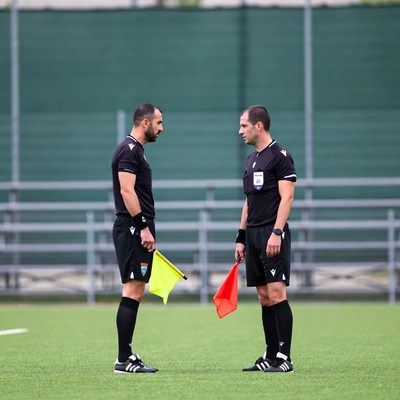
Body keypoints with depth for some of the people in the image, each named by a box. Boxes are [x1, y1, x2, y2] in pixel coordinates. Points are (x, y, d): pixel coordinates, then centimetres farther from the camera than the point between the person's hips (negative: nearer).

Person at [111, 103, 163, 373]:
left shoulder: (136, 150, 20)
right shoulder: (129, 150, -11)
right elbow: (127, 191, -20)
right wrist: (144, 226, -22)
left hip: (137, 231, 11)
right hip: (133, 229, -11)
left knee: (136, 292, 10)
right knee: (132, 292, -11)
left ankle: (127, 356, 12)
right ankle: (124, 360, -12)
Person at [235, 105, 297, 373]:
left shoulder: (280, 156, -7)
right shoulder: (252, 160, 19)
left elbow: (287, 197, -14)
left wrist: (276, 233, -21)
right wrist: (241, 238, 19)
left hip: (273, 234, -9)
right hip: (253, 235, 9)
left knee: (276, 293, -12)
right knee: (264, 297, 7)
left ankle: (284, 358, -12)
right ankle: (271, 357, 10)